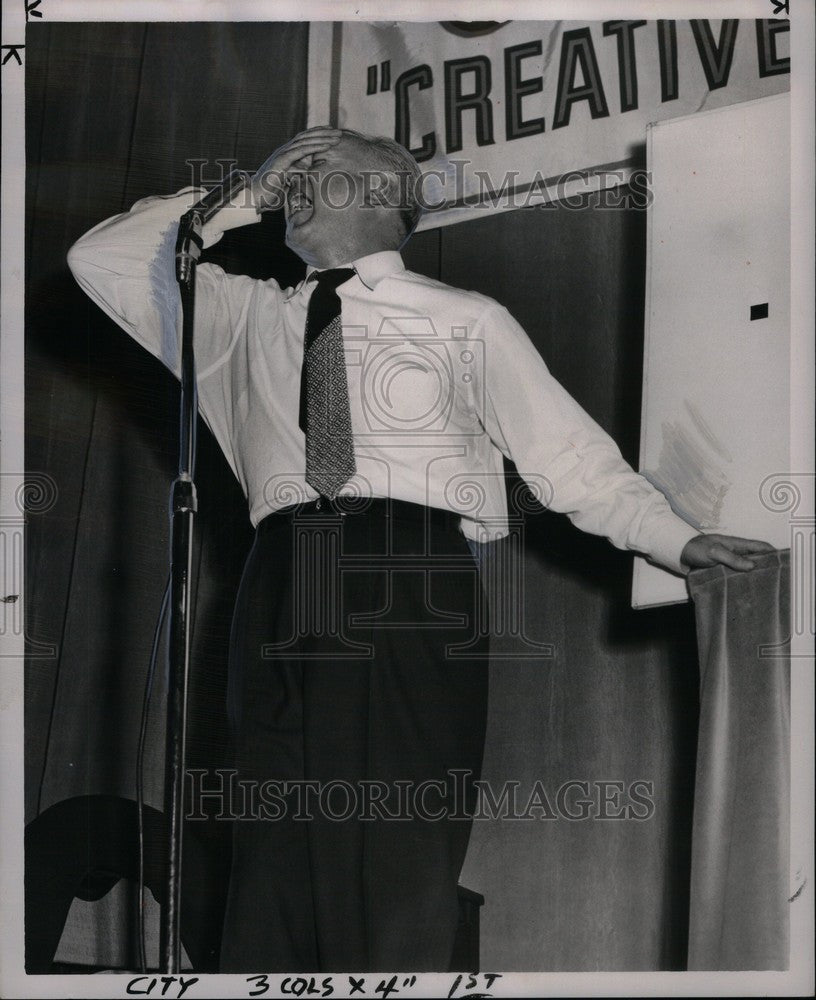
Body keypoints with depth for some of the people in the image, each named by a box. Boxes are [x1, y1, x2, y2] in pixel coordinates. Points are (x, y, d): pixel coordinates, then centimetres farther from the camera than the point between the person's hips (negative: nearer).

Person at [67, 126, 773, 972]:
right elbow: (100, 260, 25)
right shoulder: (246, 318, 21)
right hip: (285, 584, 3)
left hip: (416, 590, -2)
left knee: (404, 853, -7)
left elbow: (568, 456, 8)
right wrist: (230, 203, 17)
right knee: (280, 854, -3)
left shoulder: (469, 323, 12)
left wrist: (677, 541, -3)